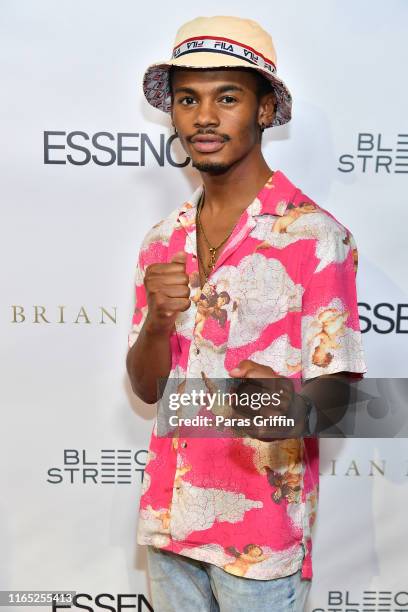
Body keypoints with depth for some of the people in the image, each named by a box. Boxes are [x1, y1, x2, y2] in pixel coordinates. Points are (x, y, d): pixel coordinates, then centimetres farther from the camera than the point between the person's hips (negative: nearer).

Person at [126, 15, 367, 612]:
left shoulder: (315, 236, -14)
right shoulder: (163, 240, 3)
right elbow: (147, 387, 4)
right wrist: (157, 319, -16)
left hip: (261, 537, -5)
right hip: (167, 520, 5)